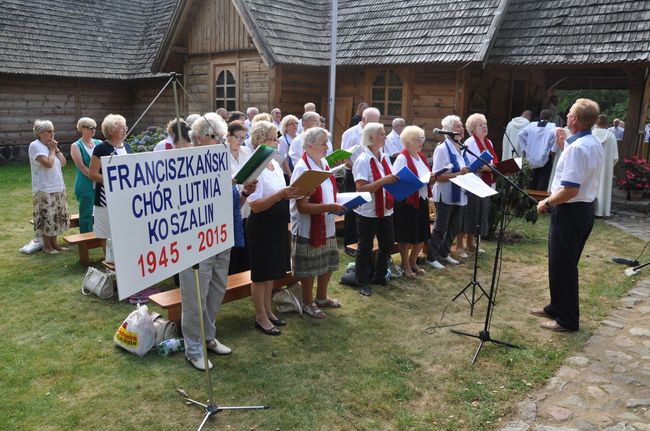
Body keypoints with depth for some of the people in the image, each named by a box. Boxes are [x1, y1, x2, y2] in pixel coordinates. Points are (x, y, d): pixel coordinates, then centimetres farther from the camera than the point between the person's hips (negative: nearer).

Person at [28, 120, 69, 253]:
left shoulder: (51, 145, 13)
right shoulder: (35, 146, -12)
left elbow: (63, 162, 10)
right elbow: (48, 163, -23)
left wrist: (56, 149, 0)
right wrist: (52, 150, -10)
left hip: (58, 188, 8)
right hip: (44, 190, -8)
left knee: (56, 217, 12)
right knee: (47, 218, -3)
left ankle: (54, 243, 22)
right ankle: (47, 246, 7)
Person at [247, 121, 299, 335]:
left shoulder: (275, 164, 8)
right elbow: (255, 206, -23)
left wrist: (292, 193, -3)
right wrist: (280, 195, -31)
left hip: (278, 225, 8)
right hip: (262, 227, -8)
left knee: (272, 271, 19)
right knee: (261, 273, 5)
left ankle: (268, 310, 35)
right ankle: (260, 317, 20)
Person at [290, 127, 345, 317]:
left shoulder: (324, 163, 5)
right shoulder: (302, 169, -20)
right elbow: (302, 206, -25)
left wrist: (338, 204, 3)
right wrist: (328, 207, -28)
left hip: (327, 226, 8)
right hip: (308, 229, -8)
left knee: (328, 264, 20)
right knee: (309, 269, 7)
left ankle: (321, 297, 40)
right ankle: (308, 303, 26)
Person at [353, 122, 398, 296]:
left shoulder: (385, 157, 7)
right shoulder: (363, 160, -15)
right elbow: (361, 188, -22)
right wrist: (383, 181, -29)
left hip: (385, 210, 7)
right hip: (368, 212, -7)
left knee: (387, 244, 16)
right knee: (365, 248, 6)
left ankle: (379, 277, 34)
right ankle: (362, 282, 20)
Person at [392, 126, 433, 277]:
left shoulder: (421, 156, 13)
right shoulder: (402, 158, -12)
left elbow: (427, 177, 20)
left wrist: (431, 180, -3)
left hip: (422, 201, 8)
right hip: (406, 202, -8)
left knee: (422, 235, 13)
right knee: (406, 236, 4)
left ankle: (413, 262, 31)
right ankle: (405, 265, 21)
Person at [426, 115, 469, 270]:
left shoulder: (460, 148, 9)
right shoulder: (442, 149, -15)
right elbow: (438, 176, -21)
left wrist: (468, 172, 1)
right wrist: (459, 173, -27)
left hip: (458, 195, 8)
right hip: (445, 196, -8)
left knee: (454, 228, 16)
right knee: (440, 228, 2)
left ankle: (444, 253, 31)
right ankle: (431, 257, 15)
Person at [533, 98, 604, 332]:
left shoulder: (577, 147, -23)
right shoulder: (594, 143, 8)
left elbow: (570, 190, -28)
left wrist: (546, 202, -14)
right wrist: (564, 144, 19)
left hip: (570, 211, -10)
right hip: (585, 208, 10)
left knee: (562, 266, 1)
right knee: (564, 263, 20)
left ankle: (567, 320, 11)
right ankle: (556, 307, 33)